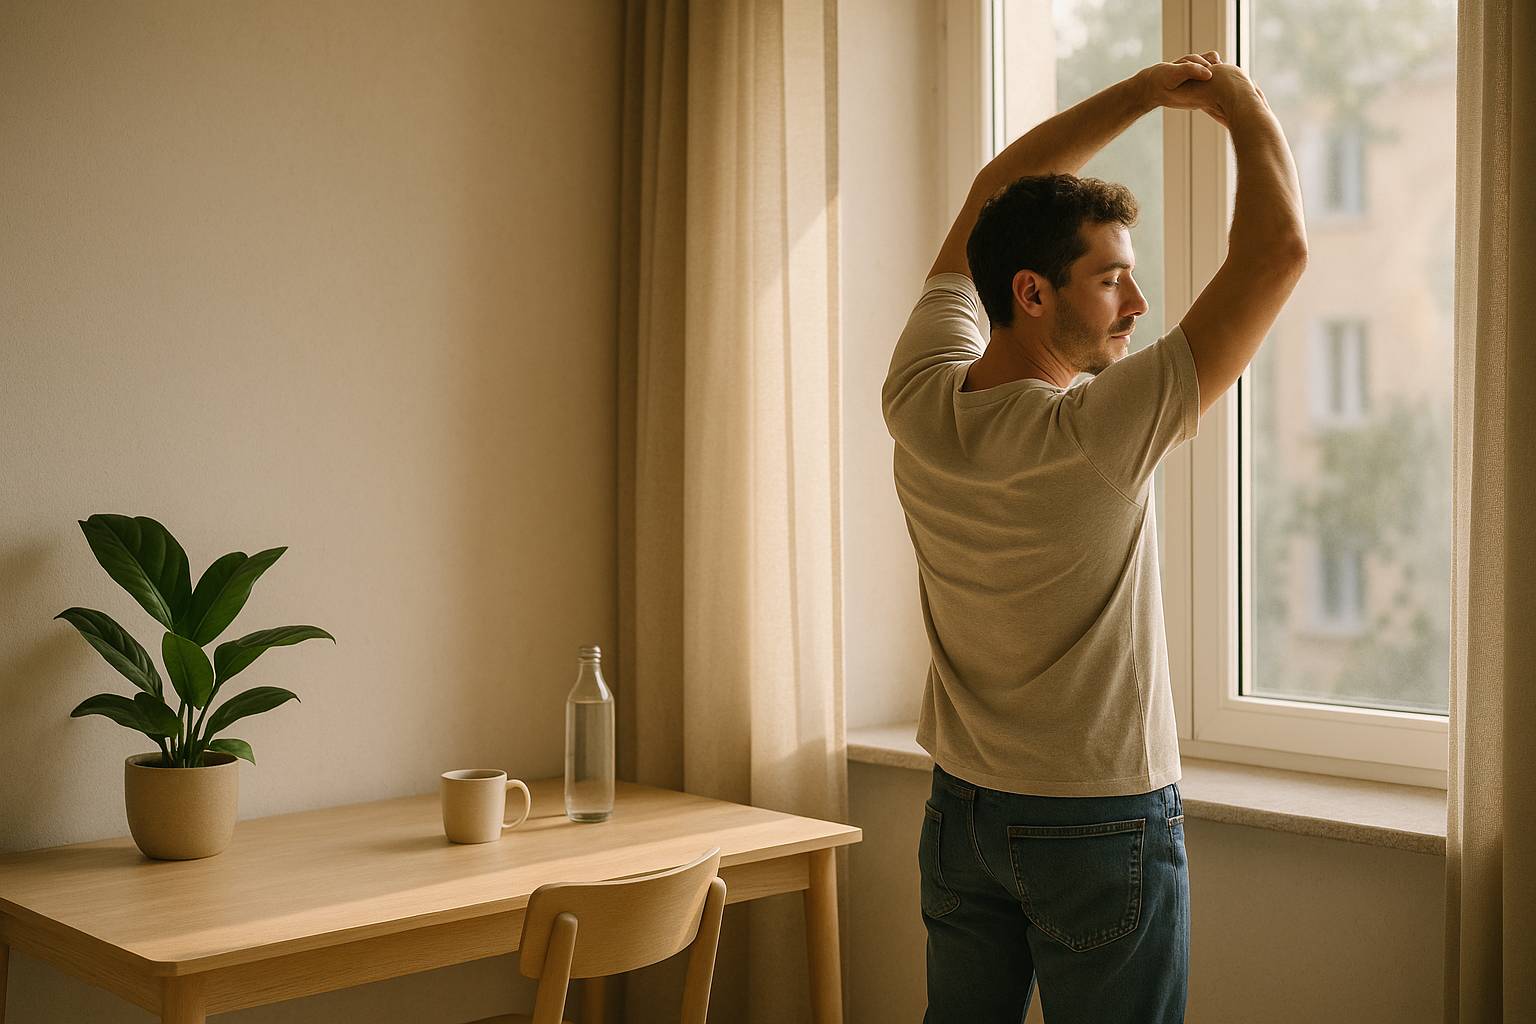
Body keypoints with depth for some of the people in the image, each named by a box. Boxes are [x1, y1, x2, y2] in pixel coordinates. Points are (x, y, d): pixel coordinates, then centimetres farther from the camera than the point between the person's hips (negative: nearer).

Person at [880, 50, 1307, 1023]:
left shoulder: (921, 402, -7)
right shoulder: (1097, 436, -25)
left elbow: (989, 199, 8)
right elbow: (1278, 248, -23)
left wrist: (1142, 93, 8)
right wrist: (1247, 108, -5)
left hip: (961, 812, 6)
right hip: (1103, 827, -6)